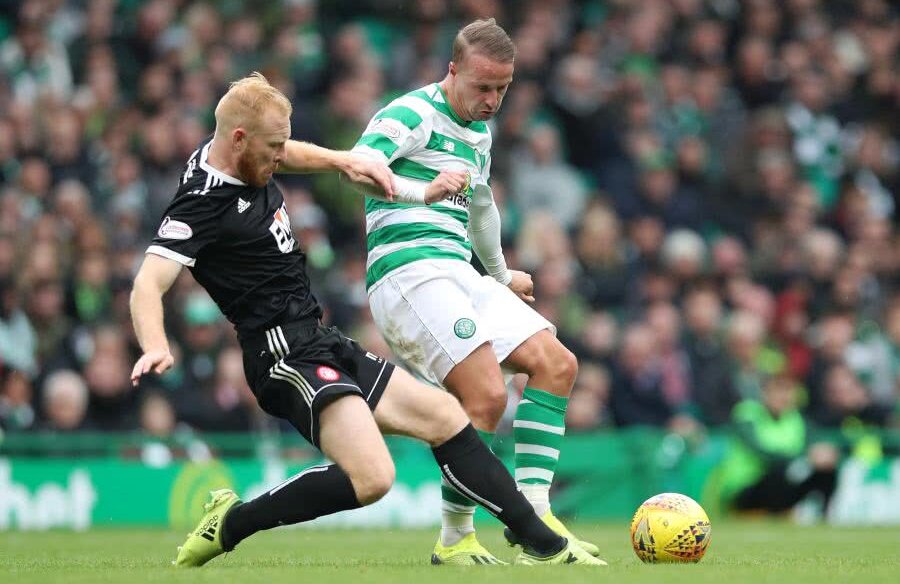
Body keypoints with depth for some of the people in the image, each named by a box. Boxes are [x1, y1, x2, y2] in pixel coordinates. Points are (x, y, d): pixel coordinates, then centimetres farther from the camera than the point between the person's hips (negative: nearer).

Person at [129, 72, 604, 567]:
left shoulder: (234, 154, 8)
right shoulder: (202, 204, -18)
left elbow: (289, 154, 33)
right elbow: (147, 287, -29)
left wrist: (343, 161, 18)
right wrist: (155, 348, -47)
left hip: (322, 343, 10)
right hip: (287, 355, -10)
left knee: (444, 416, 11)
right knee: (371, 477, -26)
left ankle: (544, 545, 16)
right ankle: (229, 524, -10)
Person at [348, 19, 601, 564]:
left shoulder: (480, 130, 23)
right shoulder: (413, 114, -6)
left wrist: (502, 275, 53)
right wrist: (422, 191, -34)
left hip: (459, 275, 9)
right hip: (410, 270, -9)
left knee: (557, 364, -2)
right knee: (487, 396, -21)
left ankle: (533, 511, -6)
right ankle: (455, 540, -9)